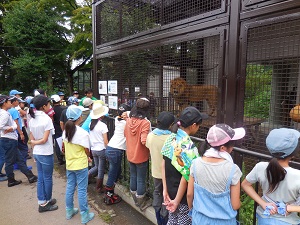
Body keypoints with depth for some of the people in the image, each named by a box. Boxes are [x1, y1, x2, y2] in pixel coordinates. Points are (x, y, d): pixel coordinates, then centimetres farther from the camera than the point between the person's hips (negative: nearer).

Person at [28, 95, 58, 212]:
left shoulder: (32, 120, 4)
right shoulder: (46, 119, -17)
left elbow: (32, 139, 7)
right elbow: (44, 140, -18)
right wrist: (34, 142, -3)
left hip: (36, 153, 7)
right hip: (46, 153, -7)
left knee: (40, 178, 16)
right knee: (47, 179, 9)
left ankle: (42, 202, 27)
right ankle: (46, 202, 24)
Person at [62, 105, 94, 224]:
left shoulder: (65, 131, -2)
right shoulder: (83, 133, -23)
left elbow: (64, 148, 7)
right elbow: (87, 151, -15)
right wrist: (88, 158, 6)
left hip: (69, 164, 6)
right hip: (81, 165, -6)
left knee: (70, 188, 19)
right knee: (82, 190, 5)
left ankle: (69, 211, 36)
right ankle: (85, 216, 18)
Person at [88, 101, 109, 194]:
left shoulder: (91, 124, -1)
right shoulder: (102, 125, -18)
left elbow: (90, 137, 7)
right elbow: (105, 141, -16)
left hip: (93, 149, 6)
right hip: (101, 149, -6)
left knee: (96, 167, 25)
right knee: (101, 169, 10)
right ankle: (99, 188, 22)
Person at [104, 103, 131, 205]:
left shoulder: (117, 119, 7)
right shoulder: (127, 122, -12)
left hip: (110, 148, 8)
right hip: (116, 151, -8)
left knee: (117, 171, 21)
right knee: (112, 175, 6)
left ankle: (110, 193, 31)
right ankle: (109, 197, 21)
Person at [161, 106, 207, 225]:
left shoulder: (170, 138, -5)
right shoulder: (189, 147, -26)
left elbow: (163, 165, 0)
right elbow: (185, 177, -22)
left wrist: (165, 190, 5)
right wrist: (177, 201, -11)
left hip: (170, 191, 6)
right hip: (184, 196, -6)